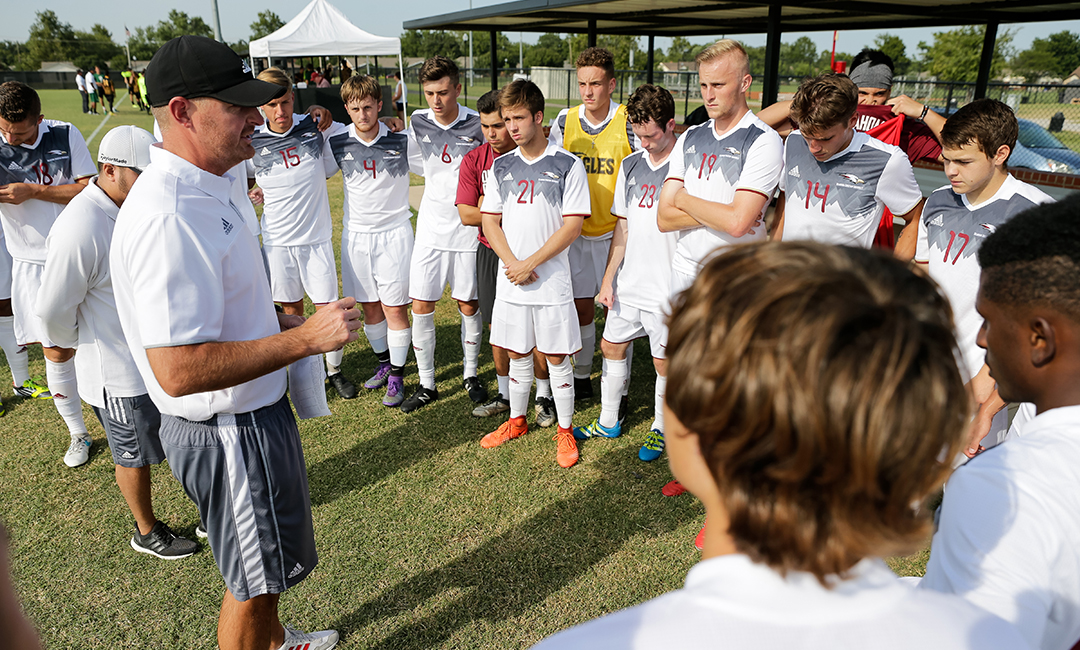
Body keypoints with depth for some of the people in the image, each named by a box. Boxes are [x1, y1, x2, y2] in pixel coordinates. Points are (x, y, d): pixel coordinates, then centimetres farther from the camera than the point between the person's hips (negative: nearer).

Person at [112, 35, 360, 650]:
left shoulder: (201, 192, 6)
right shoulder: (169, 217, -29)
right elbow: (178, 370, -33)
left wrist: (291, 322, 9)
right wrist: (306, 338, -29)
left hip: (247, 415, 10)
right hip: (231, 430, -10)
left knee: (262, 565, 30)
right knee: (253, 578, 13)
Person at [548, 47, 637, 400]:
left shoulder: (629, 122, -10)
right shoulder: (565, 120, 1)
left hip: (616, 230, -3)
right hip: (576, 229, 3)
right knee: (580, 306, 9)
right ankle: (581, 377, 27)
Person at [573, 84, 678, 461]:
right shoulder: (631, 165, 8)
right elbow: (623, 227, 12)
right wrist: (608, 279, 9)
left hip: (667, 287, -6)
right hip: (628, 283, 6)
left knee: (665, 360, 6)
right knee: (612, 346, 15)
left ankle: (661, 430, 29)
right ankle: (608, 422, 34)